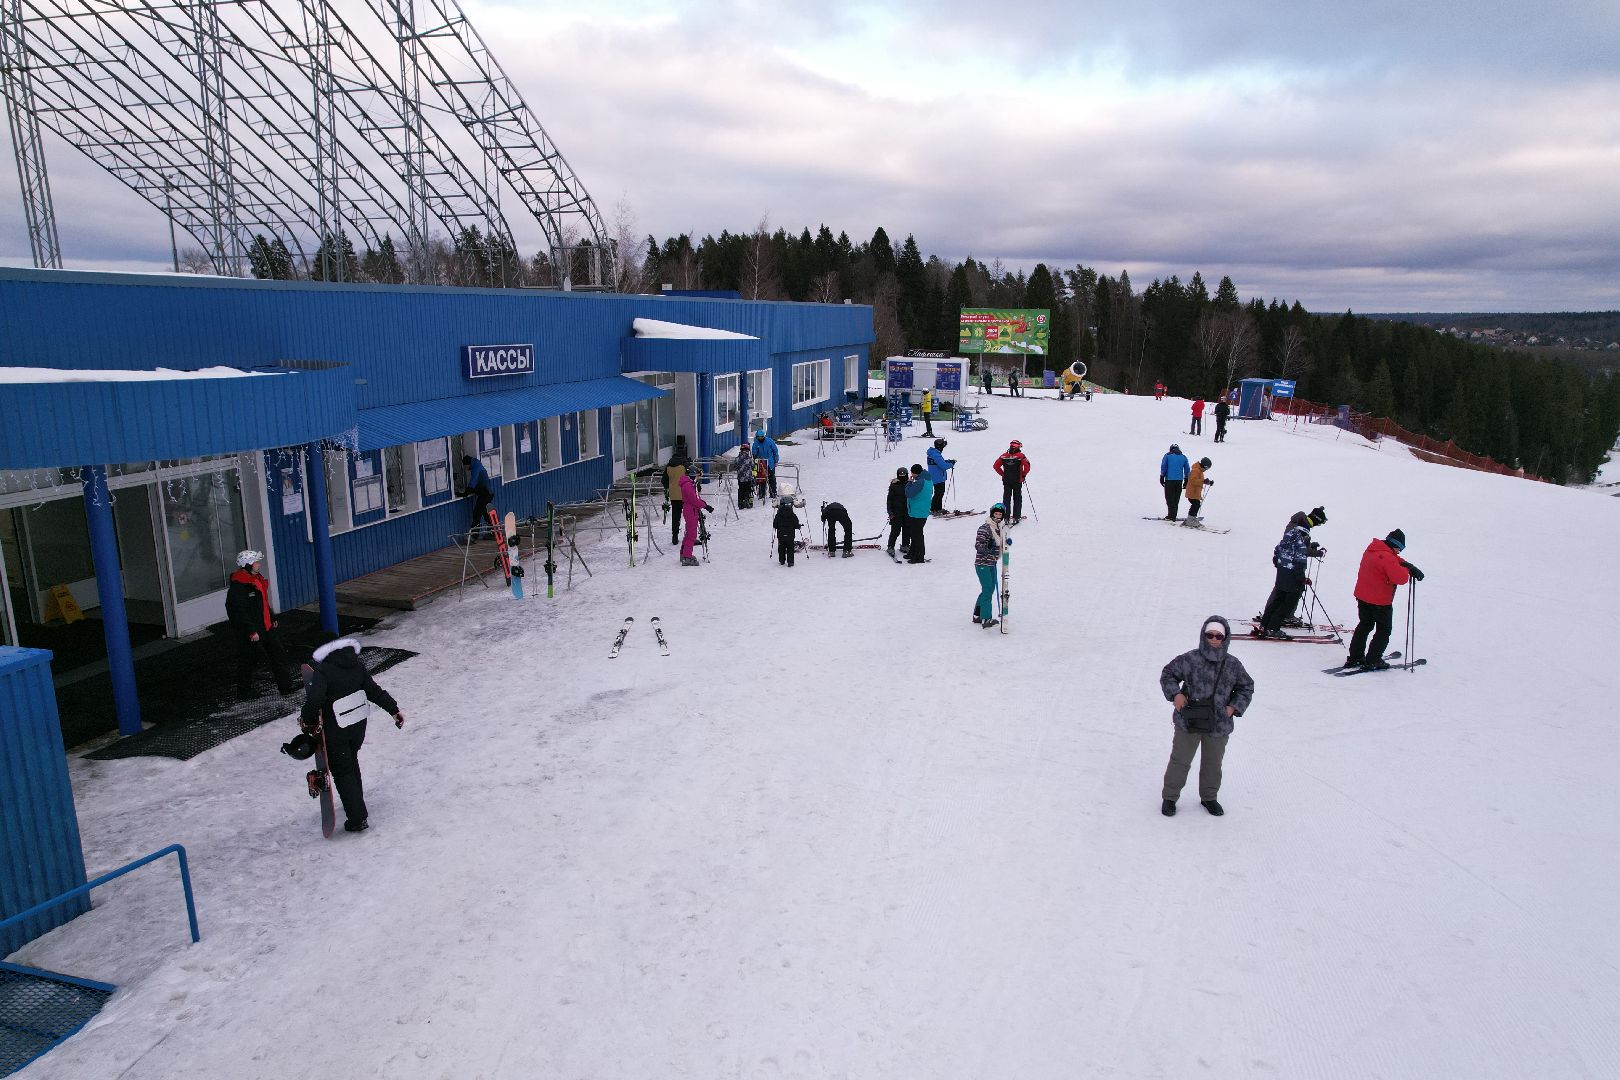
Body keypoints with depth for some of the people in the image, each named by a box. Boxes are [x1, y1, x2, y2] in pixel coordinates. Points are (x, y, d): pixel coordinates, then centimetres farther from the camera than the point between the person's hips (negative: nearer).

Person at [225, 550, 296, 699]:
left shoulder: (256, 578, 9)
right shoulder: (237, 586, -22)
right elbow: (239, 611, -24)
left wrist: (273, 619, 21)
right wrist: (251, 631, -23)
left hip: (265, 627, 9)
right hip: (249, 632, -9)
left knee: (277, 653, 11)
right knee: (248, 660, 6)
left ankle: (286, 684, 17)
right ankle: (243, 691, 22)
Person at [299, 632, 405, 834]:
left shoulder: (321, 670, -18)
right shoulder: (356, 665, 0)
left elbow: (315, 698, -29)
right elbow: (374, 691, 4)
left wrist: (308, 720, -11)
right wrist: (394, 709, 12)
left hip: (335, 730, -6)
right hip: (359, 724, 6)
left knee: (342, 771, 4)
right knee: (351, 762, 27)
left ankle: (357, 818, 4)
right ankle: (357, 801, 43)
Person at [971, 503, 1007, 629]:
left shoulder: (1003, 528, 9)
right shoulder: (984, 528, -15)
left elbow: (1002, 542, 23)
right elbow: (977, 545, -18)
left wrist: (1008, 542, 3)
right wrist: (987, 546, -34)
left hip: (992, 563, 9)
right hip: (982, 563, -9)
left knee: (990, 588, 14)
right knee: (988, 589, -12)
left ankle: (977, 615, 27)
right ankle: (986, 618, -10)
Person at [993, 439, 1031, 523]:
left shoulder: (1004, 456, 3)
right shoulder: (1020, 456, -8)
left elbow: (996, 466, 4)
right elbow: (1027, 466, -16)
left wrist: (1002, 474, 10)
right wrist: (1024, 475, -2)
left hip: (1006, 481, 3)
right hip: (1017, 481, -3)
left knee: (1006, 499, 8)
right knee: (1017, 499, 8)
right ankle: (1016, 517, 4)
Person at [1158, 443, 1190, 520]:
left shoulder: (1167, 455, 2)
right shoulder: (1183, 457, 12)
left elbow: (1163, 467, -3)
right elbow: (1187, 470, 12)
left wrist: (1162, 477, 2)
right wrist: (1186, 480, 17)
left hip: (1169, 480, -3)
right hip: (1179, 480, 3)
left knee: (1170, 498, -1)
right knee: (1176, 499, 9)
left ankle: (1171, 515, -7)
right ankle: (1173, 516, 9)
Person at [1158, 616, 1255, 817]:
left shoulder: (1233, 665, -3)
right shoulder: (1189, 660, -11)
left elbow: (1246, 688, 12)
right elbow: (1168, 674, 2)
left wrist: (1234, 707, -1)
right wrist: (1175, 693, -13)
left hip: (1219, 725, 3)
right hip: (1188, 722, -2)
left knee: (1213, 763, 18)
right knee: (1180, 761, 7)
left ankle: (1209, 797, 38)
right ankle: (1169, 797, 21)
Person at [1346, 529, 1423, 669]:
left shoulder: (1372, 549, 4)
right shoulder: (1388, 558, -25)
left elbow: (1395, 560, 14)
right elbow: (1401, 579, -28)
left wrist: (1410, 566, 0)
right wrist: (1406, 569, -8)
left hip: (1362, 596, 8)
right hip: (1380, 600, -8)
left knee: (1365, 625, 21)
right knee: (1384, 630, 8)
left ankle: (1354, 657, 21)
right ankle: (1373, 661, 6)